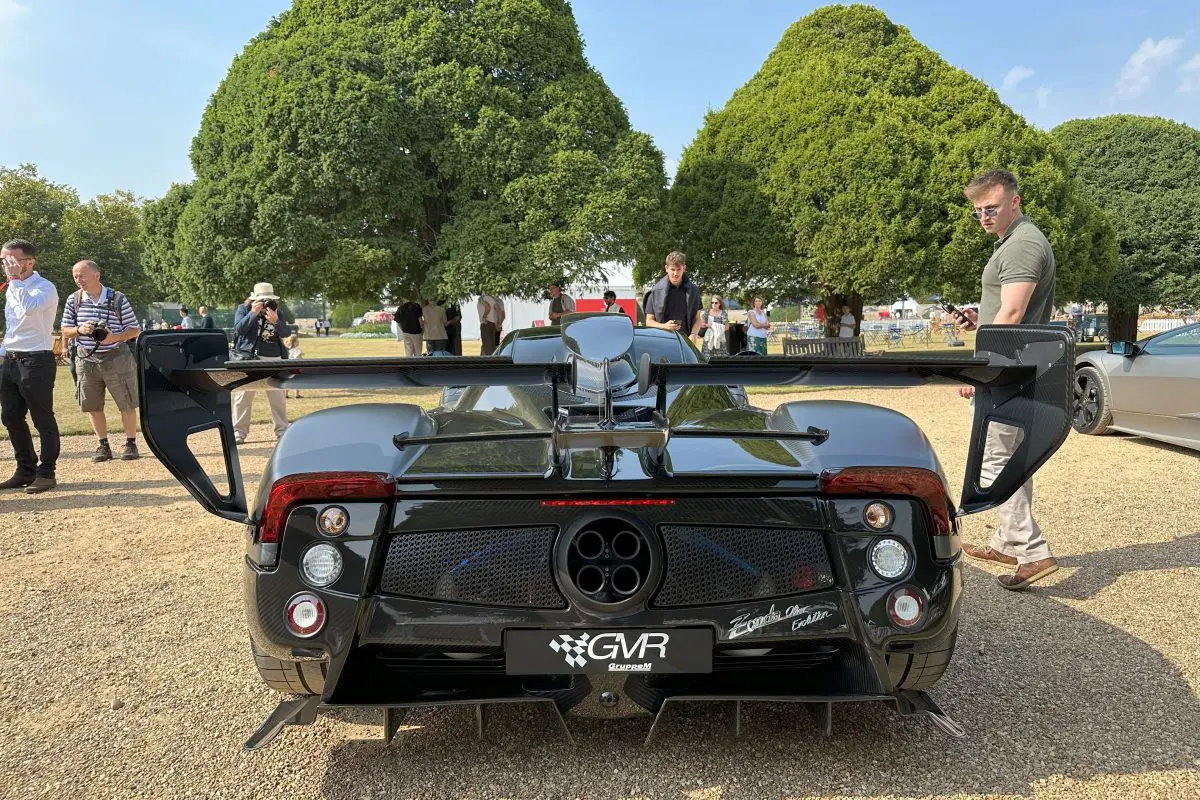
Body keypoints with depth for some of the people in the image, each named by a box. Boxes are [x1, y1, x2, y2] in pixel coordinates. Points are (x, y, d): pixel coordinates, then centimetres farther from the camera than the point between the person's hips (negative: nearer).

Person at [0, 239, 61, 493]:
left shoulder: (44, 288, -10)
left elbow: (29, 307, -32)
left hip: (36, 361, -9)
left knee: (43, 419, -1)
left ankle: (46, 473, 7)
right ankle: (26, 471, 22)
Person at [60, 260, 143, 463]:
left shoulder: (118, 299, -4)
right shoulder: (73, 301, 5)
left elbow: (134, 330, -2)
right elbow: (65, 330, 10)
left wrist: (115, 337, -20)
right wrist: (79, 330, -12)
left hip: (116, 357, -3)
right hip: (86, 360, 3)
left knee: (126, 404, 0)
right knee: (92, 406, 8)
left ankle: (131, 444, 13)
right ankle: (103, 445, 20)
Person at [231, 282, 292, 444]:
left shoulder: (276, 312, 10)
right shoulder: (243, 309, 5)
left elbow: (286, 333, -2)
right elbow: (239, 328, -10)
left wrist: (275, 321, -21)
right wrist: (253, 313, -18)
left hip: (274, 360, 2)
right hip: (249, 358, -2)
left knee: (278, 397, 4)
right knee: (243, 396, -2)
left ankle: (282, 430, 15)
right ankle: (239, 432, 4)